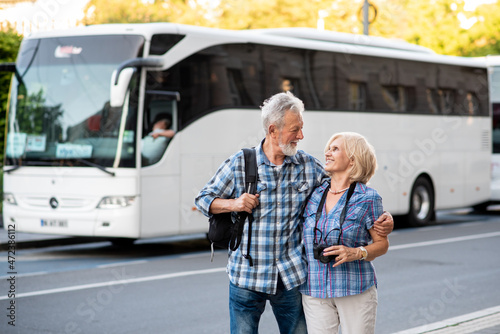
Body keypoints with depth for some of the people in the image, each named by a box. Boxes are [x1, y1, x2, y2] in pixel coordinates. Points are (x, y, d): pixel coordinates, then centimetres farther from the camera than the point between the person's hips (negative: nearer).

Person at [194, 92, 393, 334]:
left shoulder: (309, 166, 4)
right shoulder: (239, 164, -2)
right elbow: (202, 199, 7)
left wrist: (381, 220, -2)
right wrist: (233, 204, -12)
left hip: (292, 277, 2)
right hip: (247, 277, -2)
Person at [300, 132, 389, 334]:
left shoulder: (367, 198, -4)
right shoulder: (314, 194, 8)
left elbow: (382, 243, -1)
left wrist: (356, 253, -17)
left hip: (356, 290, -3)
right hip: (315, 291, 3)